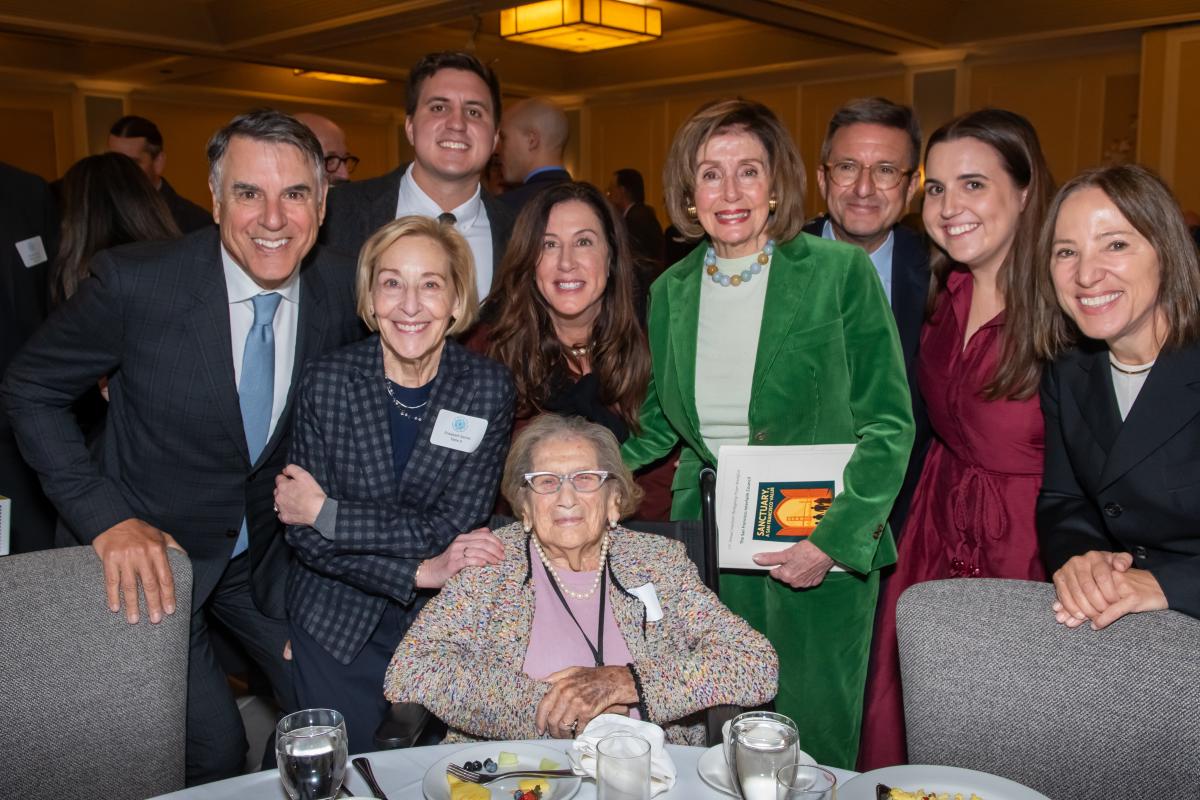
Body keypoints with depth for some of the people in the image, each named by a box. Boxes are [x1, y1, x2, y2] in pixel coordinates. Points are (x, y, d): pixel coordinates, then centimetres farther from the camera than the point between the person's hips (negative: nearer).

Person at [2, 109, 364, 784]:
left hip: (265, 551, 4)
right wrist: (109, 519, -18)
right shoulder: (135, 282, -22)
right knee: (213, 753, -3)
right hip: (147, 554, -3)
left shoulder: (343, 291, -12)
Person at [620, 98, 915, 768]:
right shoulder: (671, 291, 5)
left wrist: (834, 539, -15)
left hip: (824, 554, -3)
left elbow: (889, 422, -6)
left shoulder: (840, 272, -7)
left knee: (811, 754, 7)